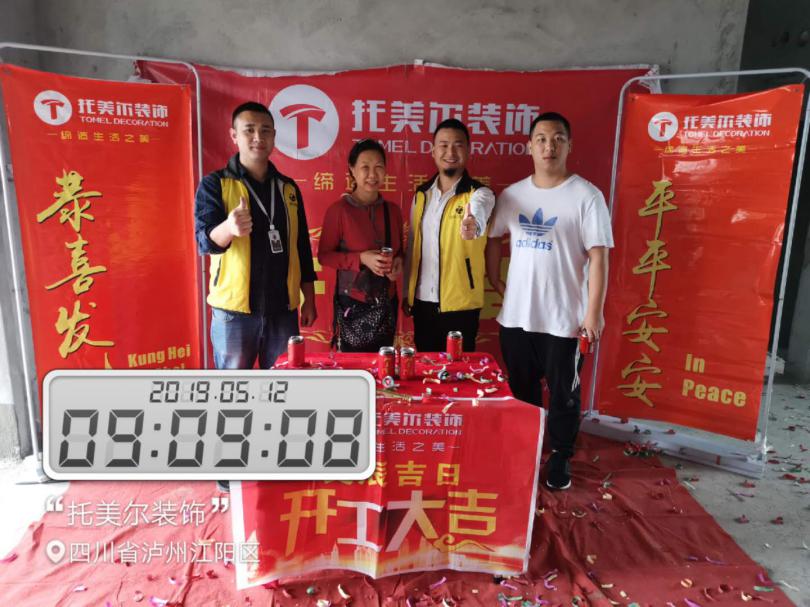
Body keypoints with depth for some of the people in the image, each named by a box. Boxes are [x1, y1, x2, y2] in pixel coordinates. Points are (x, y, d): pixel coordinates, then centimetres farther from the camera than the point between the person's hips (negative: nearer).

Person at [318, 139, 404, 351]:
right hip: (353, 304, -5)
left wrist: (399, 261, -6)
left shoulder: (393, 210, 5)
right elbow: (324, 255, -8)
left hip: (386, 304, 5)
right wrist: (361, 258, -21)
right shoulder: (339, 210, -10)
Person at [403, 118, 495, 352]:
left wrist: (473, 225, -57)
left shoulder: (480, 193, -9)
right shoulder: (421, 194, 6)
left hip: (459, 303, -4)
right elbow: (412, 245, 11)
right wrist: (406, 293, 11)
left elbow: (478, 214, -34)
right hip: (422, 301, 5)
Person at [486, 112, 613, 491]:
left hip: (565, 318, -4)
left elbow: (598, 258, -10)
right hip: (516, 316, 4)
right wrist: (496, 282, 9)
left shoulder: (586, 196, -8)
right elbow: (493, 239, 18)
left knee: (563, 394, 11)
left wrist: (594, 313, -14)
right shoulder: (511, 195, 5)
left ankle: (561, 457, 31)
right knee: (522, 391, 18)